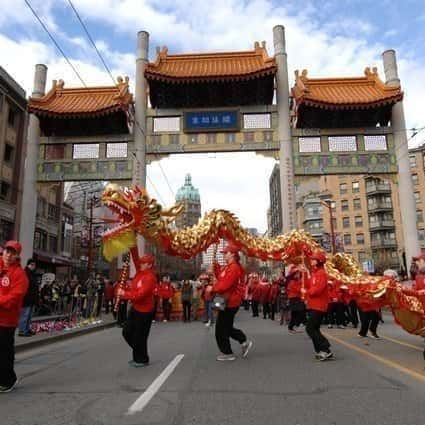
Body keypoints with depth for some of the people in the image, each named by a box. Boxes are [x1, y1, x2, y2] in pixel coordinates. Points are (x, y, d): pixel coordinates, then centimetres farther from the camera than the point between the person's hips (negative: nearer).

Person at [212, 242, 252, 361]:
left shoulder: (233, 268, -20)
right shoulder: (229, 267, 14)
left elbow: (225, 285, -28)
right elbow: (221, 279, 15)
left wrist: (213, 288, -16)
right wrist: (216, 267, 4)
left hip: (229, 303, -11)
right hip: (229, 302, 11)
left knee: (221, 329, 0)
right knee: (227, 327, 19)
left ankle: (227, 353, 11)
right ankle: (244, 342, 23)